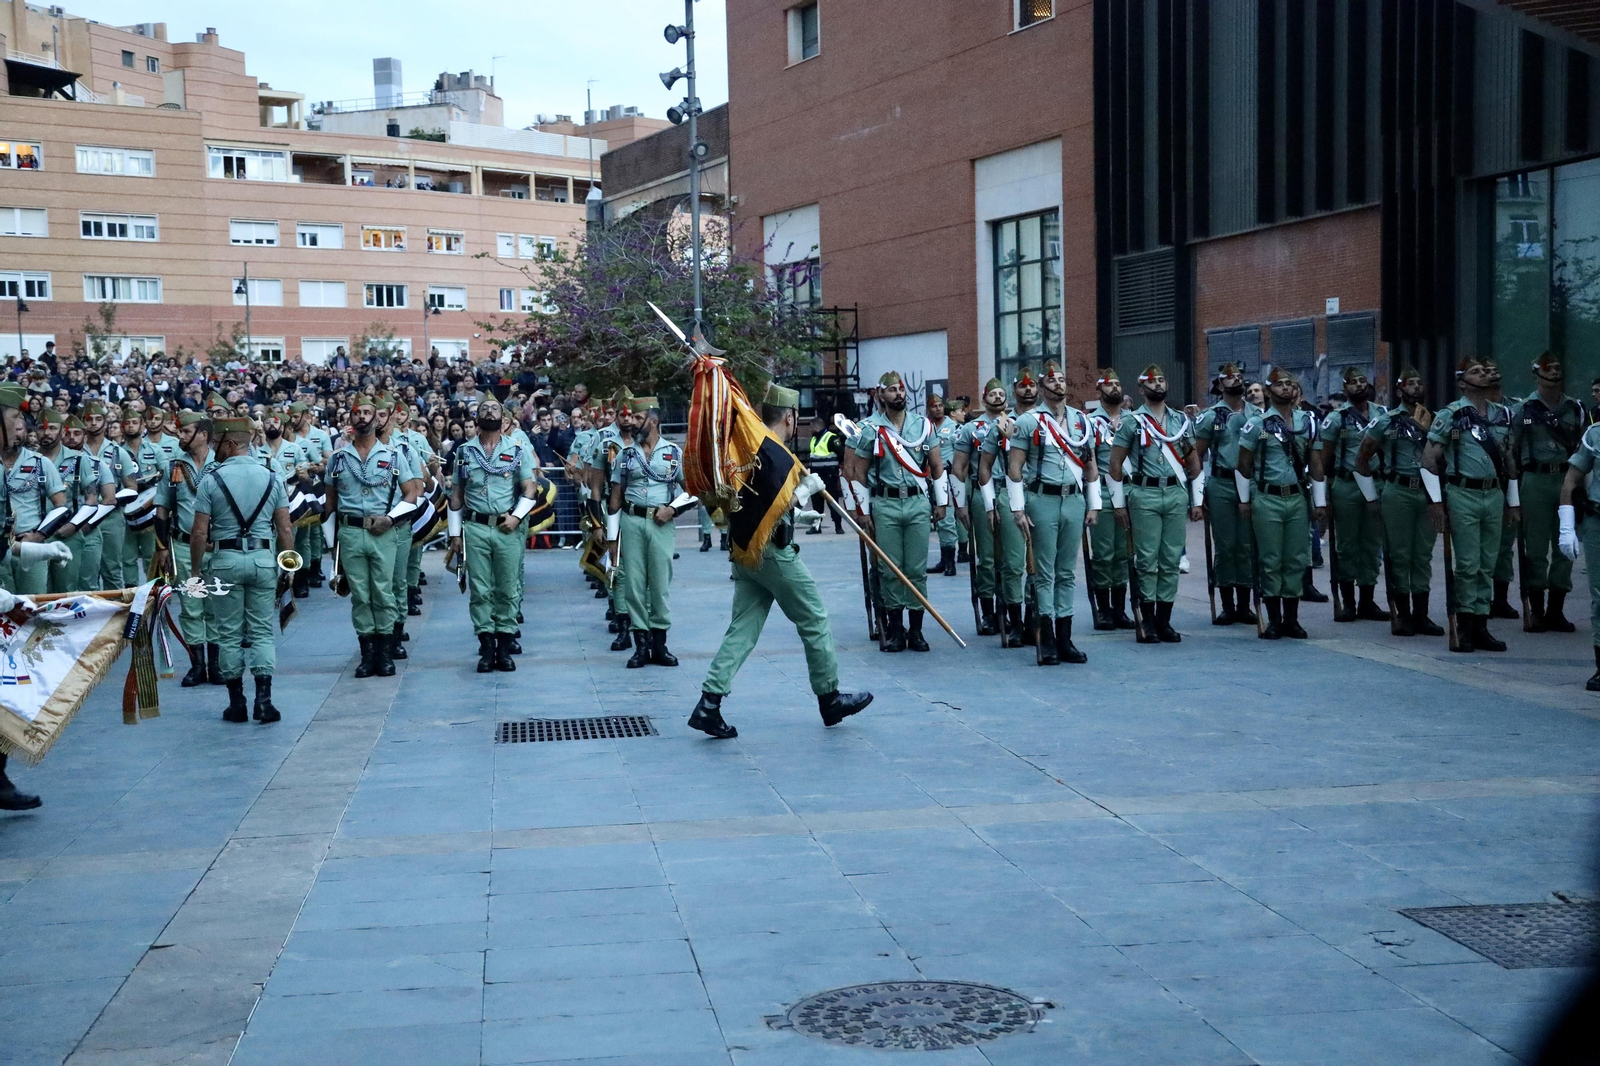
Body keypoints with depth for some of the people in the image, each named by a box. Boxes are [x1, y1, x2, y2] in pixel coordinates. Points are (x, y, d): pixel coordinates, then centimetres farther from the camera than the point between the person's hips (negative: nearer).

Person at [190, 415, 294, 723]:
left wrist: (195, 570, 3)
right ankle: (263, 699, -4)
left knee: (229, 634, 7)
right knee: (262, 632, 6)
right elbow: (285, 530, 2)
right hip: (263, 559, 2)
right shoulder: (272, 478, 3)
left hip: (225, 560, -2)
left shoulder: (211, 480, -5)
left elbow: (200, 532, -7)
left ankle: (236, 703, 10)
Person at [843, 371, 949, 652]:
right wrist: (864, 511, 1)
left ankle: (916, 628, 7)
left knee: (917, 569, 1)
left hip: (918, 503, 1)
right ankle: (895, 627, 9)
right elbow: (858, 473, 4)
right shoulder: (869, 429, 2)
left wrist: (942, 502, 8)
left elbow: (937, 466, 12)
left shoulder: (923, 425, 7)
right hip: (884, 505, -1)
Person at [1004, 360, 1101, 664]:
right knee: (1045, 573, -2)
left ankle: (1064, 639, 12)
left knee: (1067, 573, 7)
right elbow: (1014, 468, -4)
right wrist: (1018, 509, -9)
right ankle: (1047, 642, 2)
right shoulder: (1028, 422, -2)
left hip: (1074, 500, 4)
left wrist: (1093, 505, 10)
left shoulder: (1082, 421, 11)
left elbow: (1090, 466, 15)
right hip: (1042, 501, -4)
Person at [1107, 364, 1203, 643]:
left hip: (1175, 494, 4)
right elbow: (1115, 464, 1)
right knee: (1147, 560, -4)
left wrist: (1197, 501, 11)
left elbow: (1193, 462, 16)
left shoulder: (1182, 420, 13)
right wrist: (1119, 503, -2)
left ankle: (1164, 620, 10)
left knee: (1171, 560, 3)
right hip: (1144, 495, -4)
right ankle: (1148, 622, 3)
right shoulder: (1132, 421, 1)